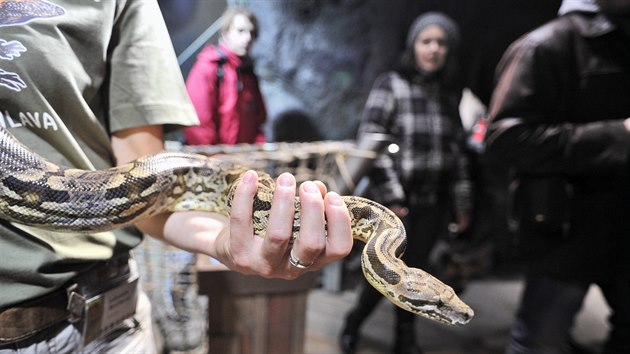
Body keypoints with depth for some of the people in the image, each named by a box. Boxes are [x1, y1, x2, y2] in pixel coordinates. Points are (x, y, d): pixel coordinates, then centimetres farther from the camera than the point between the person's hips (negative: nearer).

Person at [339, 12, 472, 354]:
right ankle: (353, 324, 23)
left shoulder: (450, 93, 11)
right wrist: (391, 196, -14)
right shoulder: (390, 84, -4)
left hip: (435, 202, 4)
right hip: (399, 200, -4)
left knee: (414, 269, 11)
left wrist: (461, 202, 11)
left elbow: (458, 149, 14)